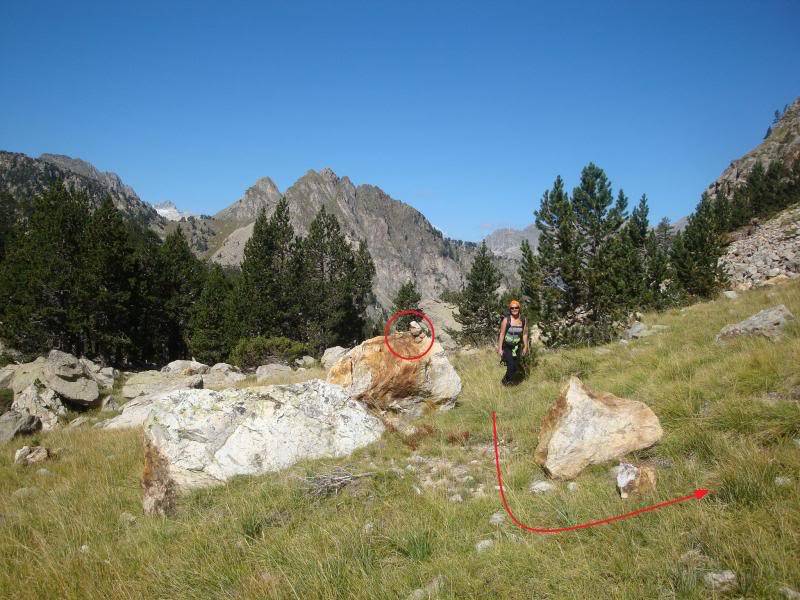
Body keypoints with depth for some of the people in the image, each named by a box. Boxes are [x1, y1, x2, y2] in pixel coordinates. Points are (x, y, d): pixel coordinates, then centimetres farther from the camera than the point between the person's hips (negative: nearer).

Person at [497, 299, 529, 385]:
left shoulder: (523, 320, -1)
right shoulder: (506, 320, -13)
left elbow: (525, 334, 7)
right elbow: (502, 334, -10)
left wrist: (525, 347, 9)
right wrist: (500, 348, -11)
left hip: (517, 347, 4)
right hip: (506, 347, -4)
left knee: (516, 367, 7)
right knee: (511, 366, -12)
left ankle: (508, 381, 31)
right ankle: (505, 382, 13)